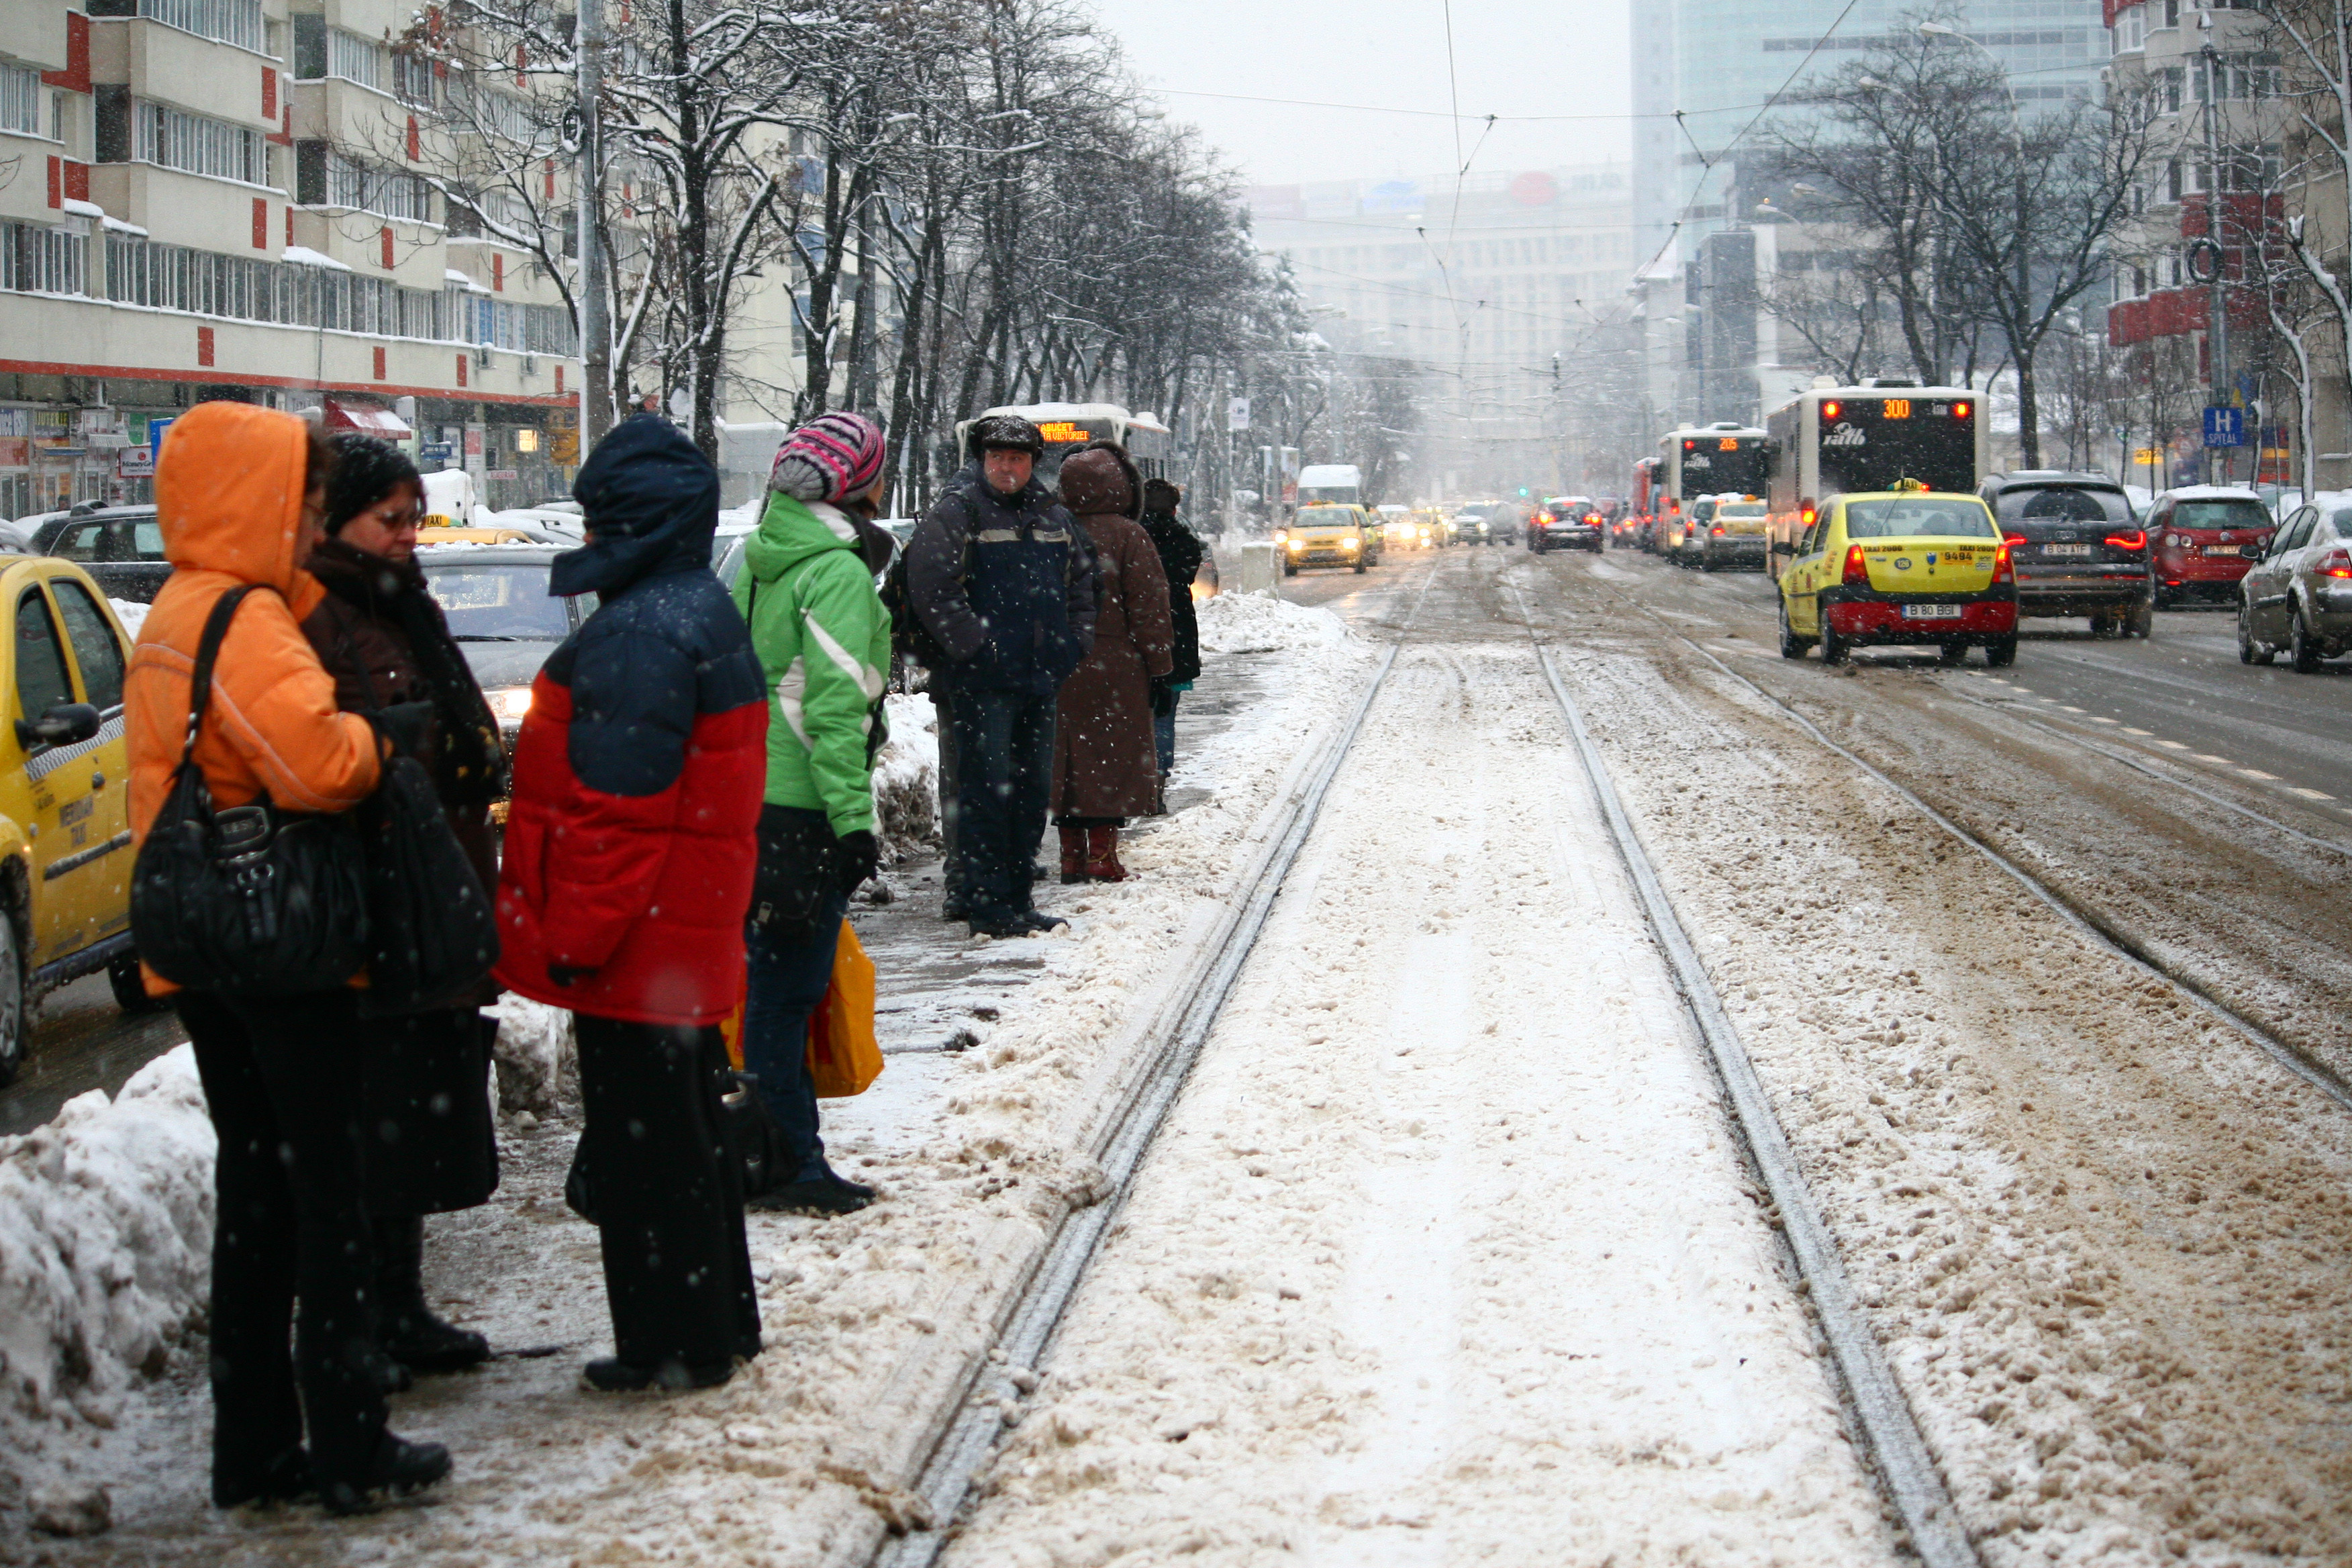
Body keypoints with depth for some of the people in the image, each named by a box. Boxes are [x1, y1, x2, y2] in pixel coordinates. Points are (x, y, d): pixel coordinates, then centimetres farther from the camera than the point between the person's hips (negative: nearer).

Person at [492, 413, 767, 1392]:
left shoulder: (639, 634, -21)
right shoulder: (701, 613, 12)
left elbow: (614, 807, -23)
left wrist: (576, 937, -17)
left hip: (634, 944, -10)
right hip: (688, 937, 10)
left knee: (644, 1145, -1)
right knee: (686, 1134, 19)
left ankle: (675, 1346, 6)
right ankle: (717, 1326, 28)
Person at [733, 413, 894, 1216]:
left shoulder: (758, 562, 12)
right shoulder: (839, 573, -14)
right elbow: (834, 708, -20)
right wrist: (853, 818, -20)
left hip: (747, 798, 8)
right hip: (802, 809, -8)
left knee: (777, 979, 14)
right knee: (788, 984, -3)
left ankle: (788, 1155, 21)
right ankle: (785, 1163, 2)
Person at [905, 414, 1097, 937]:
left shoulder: (1052, 517, 16)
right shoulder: (955, 513, -5)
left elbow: (1081, 584, 25)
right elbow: (931, 588, -13)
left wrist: (1075, 643, 11)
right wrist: (975, 647, -16)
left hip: (1041, 678, 7)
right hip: (981, 679, -7)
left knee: (1033, 786, 10)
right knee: (987, 788, -7)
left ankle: (1018, 900, 18)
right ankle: (986, 905, -4)